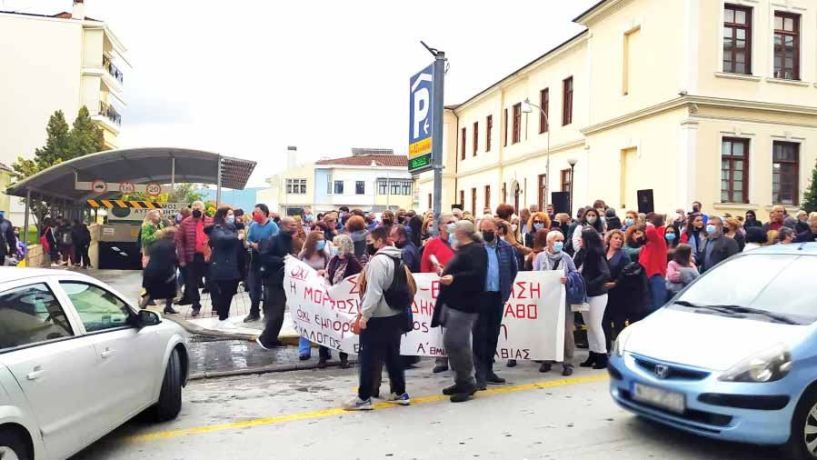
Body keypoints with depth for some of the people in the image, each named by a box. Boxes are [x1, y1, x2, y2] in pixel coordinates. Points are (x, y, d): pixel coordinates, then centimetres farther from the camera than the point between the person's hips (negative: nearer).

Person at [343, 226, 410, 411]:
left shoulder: (378, 260, -16)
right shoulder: (397, 259, 13)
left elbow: (374, 291, -22)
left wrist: (364, 314, -18)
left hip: (377, 317, -9)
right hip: (395, 315, 9)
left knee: (369, 358, -2)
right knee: (393, 356, 15)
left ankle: (364, 398, 3)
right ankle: (400, 393, 21)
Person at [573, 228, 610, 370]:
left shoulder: (596, 255, -15)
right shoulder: (582, 254, 3)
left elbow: (606, 275, -21)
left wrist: (589, 285, -25)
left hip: (597, 295, -6)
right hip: (584, 295, 7)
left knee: (595, 326, 0)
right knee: (589, 326, 12)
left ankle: (602, 357, 11)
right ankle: (593, 355, 22)